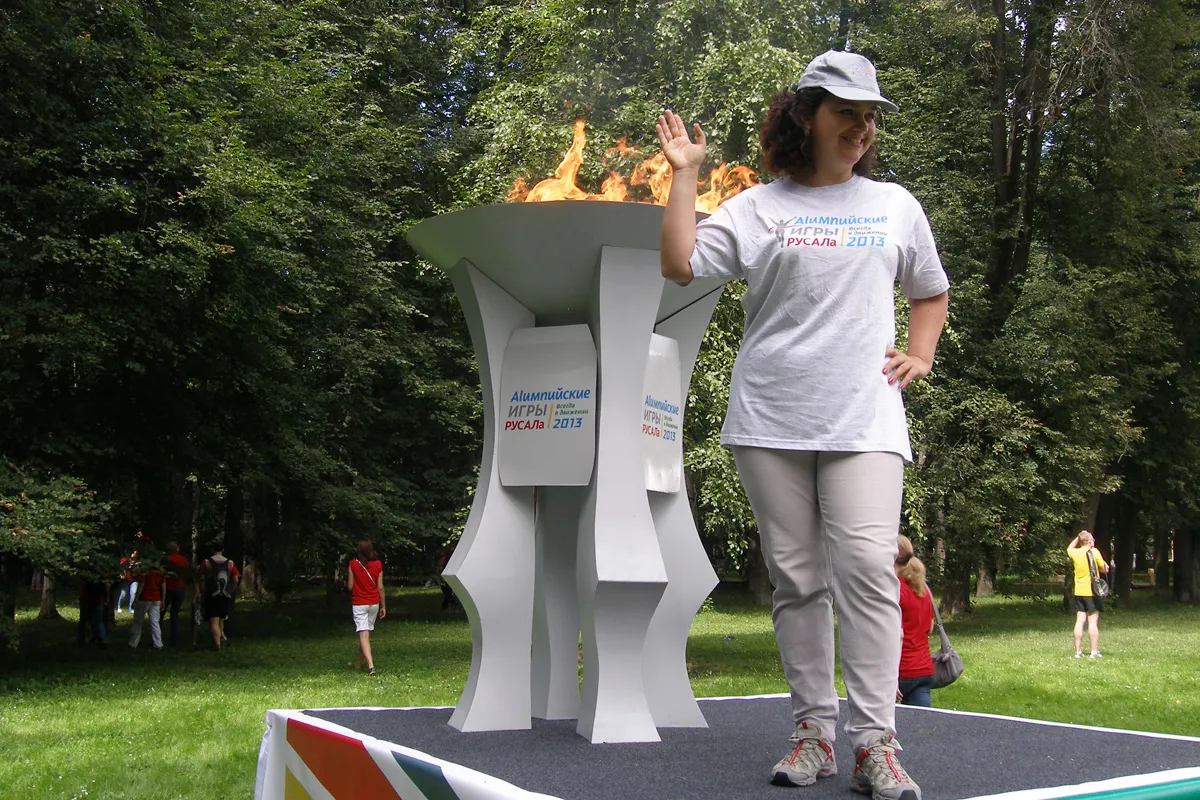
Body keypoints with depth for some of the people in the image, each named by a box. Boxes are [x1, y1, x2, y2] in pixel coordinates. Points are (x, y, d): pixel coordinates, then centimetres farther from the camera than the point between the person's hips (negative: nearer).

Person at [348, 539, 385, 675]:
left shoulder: (353, 564, -8)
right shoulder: (378, 564, -2)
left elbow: (350, 586, -5)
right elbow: (380, 587, 0)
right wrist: (383, 606, 7)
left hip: (358, 604, -3)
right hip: (374, 603, 3)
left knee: (363, 634, -7)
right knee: (367, 632, 18)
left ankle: (370, 665, -22)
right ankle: (359, 662, 29)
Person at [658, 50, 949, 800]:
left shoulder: (895, 206, 15)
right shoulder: (759, 208, 7)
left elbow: (931, 292, 28)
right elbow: (680, 263, -6)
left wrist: (919, 356, 12)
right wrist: (686, 174, -2)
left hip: (864, 420, 0)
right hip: (771, 420, 0)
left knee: (868, 569, -13)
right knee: (796, 578, 4)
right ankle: (813, 732, 14)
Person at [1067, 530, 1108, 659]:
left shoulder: (1075, 553, 5)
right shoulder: (1094, 552, -8)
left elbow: (1069, 548, 30)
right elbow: (1104, 570, -5)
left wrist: (1078, 537, 22)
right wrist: (1105, 567, 17)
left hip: (1079, 592, 5)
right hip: (1092, 591, -4)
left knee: (1080, 621, 6)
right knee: (1093, 621, -3)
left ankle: (1078, 651, 6)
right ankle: (1094, 651, -5)